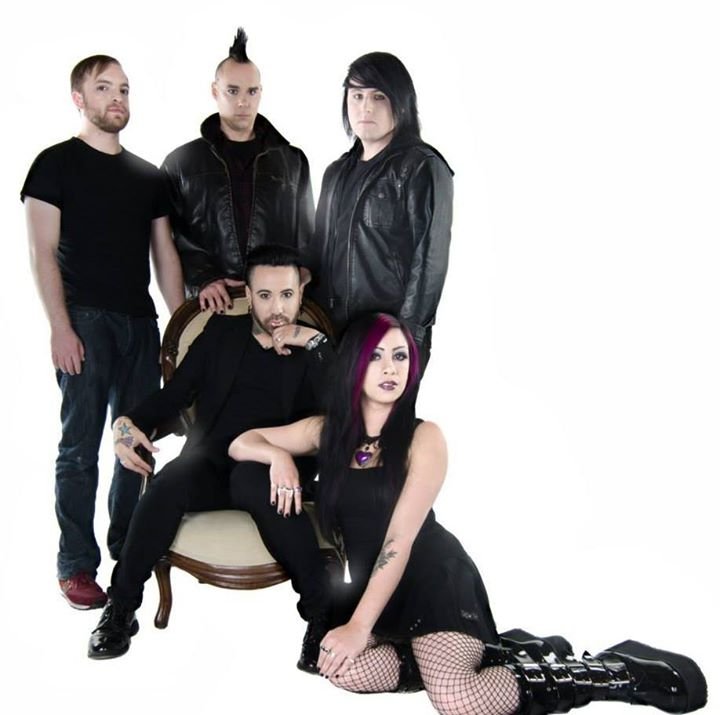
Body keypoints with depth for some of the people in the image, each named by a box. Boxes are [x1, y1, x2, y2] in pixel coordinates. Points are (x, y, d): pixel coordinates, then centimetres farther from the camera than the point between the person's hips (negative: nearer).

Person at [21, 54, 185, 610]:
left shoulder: (148, 176, 16)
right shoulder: (57, 163, 2)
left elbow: (165, 253, 15)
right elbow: (43, 251, -5)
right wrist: (60, 327, -14)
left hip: (141, 322, 5)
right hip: (86, 320, -5)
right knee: (81, 446, -3)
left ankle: (126, 543, 25)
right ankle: (77, 565, 6)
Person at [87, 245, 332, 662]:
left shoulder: (312, 349, 9)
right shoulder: (222, 332, 14)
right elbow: (174, 394, 10)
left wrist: (313, 342, -13)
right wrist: (130, 423, -9)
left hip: (270, 474, -2)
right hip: (211, 467, 2)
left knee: (252, 478, -37)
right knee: (169, 482, -30)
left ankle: (322, 608, -28)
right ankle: (121, 608, -14)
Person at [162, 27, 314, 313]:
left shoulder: (292, 161, 13)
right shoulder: (181, 163, 9)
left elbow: (306, 237, 13)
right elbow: (171, 236, 2)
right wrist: (202, 280, -14)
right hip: (211, 304, -1)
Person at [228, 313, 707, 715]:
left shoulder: (423, 438, -8)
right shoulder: (326, 432, 5)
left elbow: (400, 539, -14)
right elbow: (241, 444, 14)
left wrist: (360, 626, -18)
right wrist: (278, 456, -9)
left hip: (435, 579, -4)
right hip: (368, 585, 5)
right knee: (348, 669, -27)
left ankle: (616, 672, -8)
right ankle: (488, 653, -9)